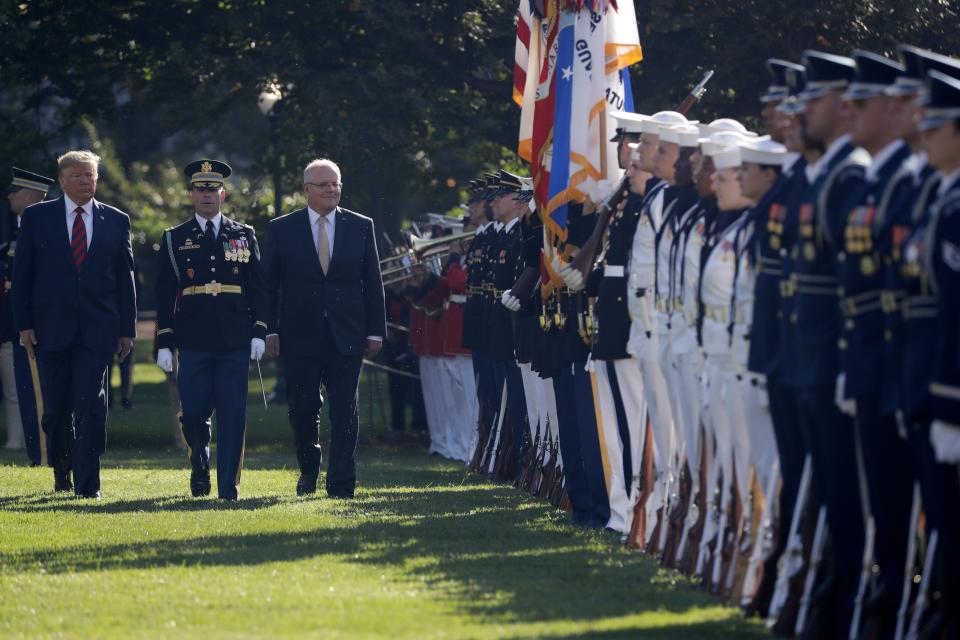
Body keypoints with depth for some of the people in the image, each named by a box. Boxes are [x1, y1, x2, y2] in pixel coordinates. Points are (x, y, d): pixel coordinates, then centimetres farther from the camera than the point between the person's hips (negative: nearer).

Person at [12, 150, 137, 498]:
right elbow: (22, 274, 4)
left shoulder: (116, 221, 8)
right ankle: (62, 473, 26)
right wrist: (24, 325, -3)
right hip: (51, 328, 0)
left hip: (97, 330, 0)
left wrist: (127, 329, 5)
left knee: (91, 407, -9)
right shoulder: (37, 217, 5)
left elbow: (125, 278, 9)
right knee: (56, 408, 6)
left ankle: (87, 483, -8)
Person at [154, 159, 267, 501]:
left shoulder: (244, 236, 10)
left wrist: (259, 332, -1)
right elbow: (165, 296, 5)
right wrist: (164, 343, -1)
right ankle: (200, 466, 27)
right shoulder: (174, 239, 8)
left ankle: (229, 486, 1)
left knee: (233, 415, -4)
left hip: (235, 341, 0)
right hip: (194, 341, 0)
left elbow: (258, 288, 9)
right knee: (193, 412, -1)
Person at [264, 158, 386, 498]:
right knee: (302, 409, 5)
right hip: (300, 336, 0)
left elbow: (373, 283, 7)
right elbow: (270, 284, 4)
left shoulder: (361, 227, 6)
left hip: (346, 336, 0)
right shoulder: (283, 229, 4)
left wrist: (375, 330, 2)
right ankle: (309, 469, 27)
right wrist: (271, 330, -4)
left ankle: (341, 484, -1)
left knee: (345, 412, -3)